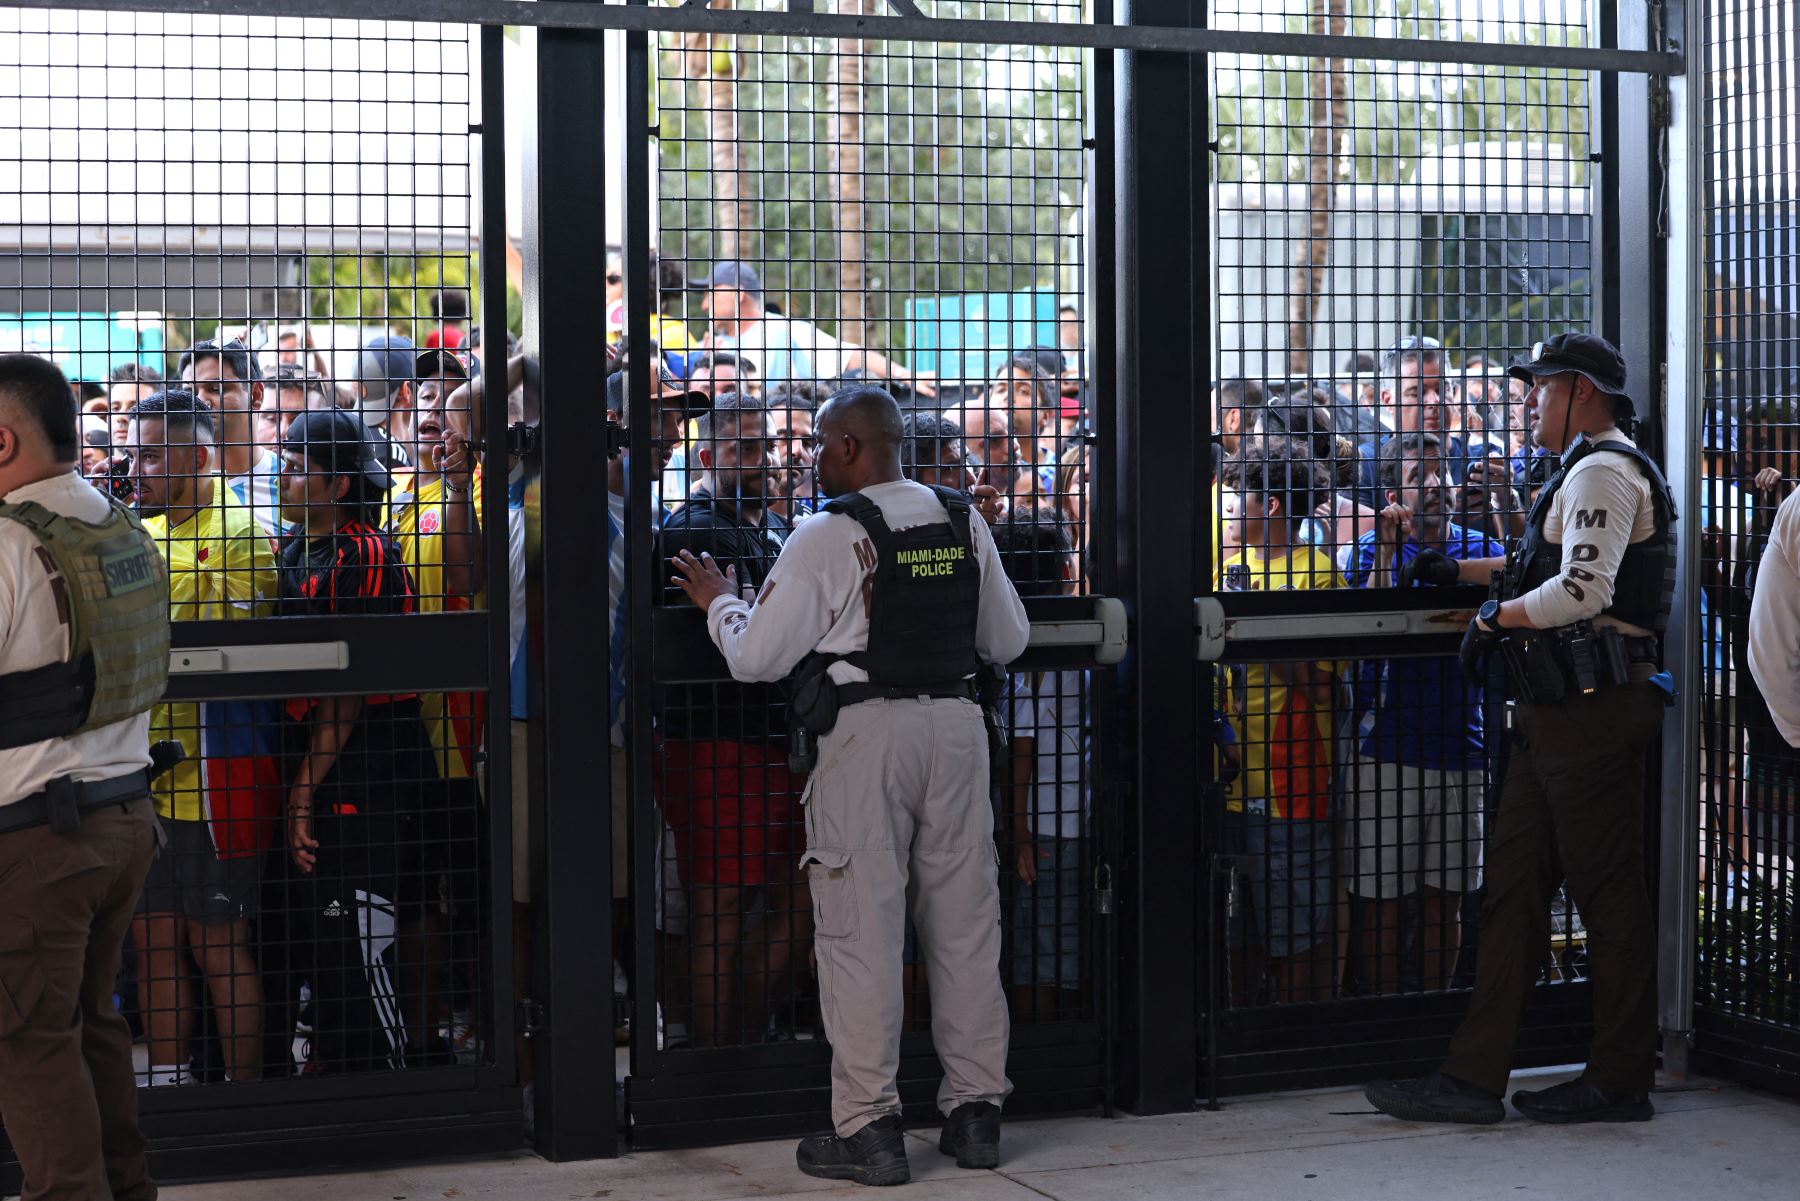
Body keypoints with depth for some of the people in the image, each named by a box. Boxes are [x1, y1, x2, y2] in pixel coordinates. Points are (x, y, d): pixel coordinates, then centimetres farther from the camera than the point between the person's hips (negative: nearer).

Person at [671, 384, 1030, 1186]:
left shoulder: (829, 536, -9)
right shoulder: (964, 525, 8)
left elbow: (756, 658, -7)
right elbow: (1008, 640, 16)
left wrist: (719, 602, 12)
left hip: (868, 731, -5)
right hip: (956, 723, 5)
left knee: (861, 931, 0)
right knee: (965, 921, 11)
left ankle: (868, 1127, 2)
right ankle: (975, 1111, 17)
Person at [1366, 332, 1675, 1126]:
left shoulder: (1603, 472, -11)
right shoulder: (1584, 475, 22)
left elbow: (1583, 589, -23)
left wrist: (1494, 617, -10)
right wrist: (1462, 570, 33)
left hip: (1593, 711, -11)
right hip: (1554, 714, 11)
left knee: (1607, 891, -3)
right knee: (1514, 885, 7)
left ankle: (1620, 1082, 5)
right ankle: (1474, 1078, 9)